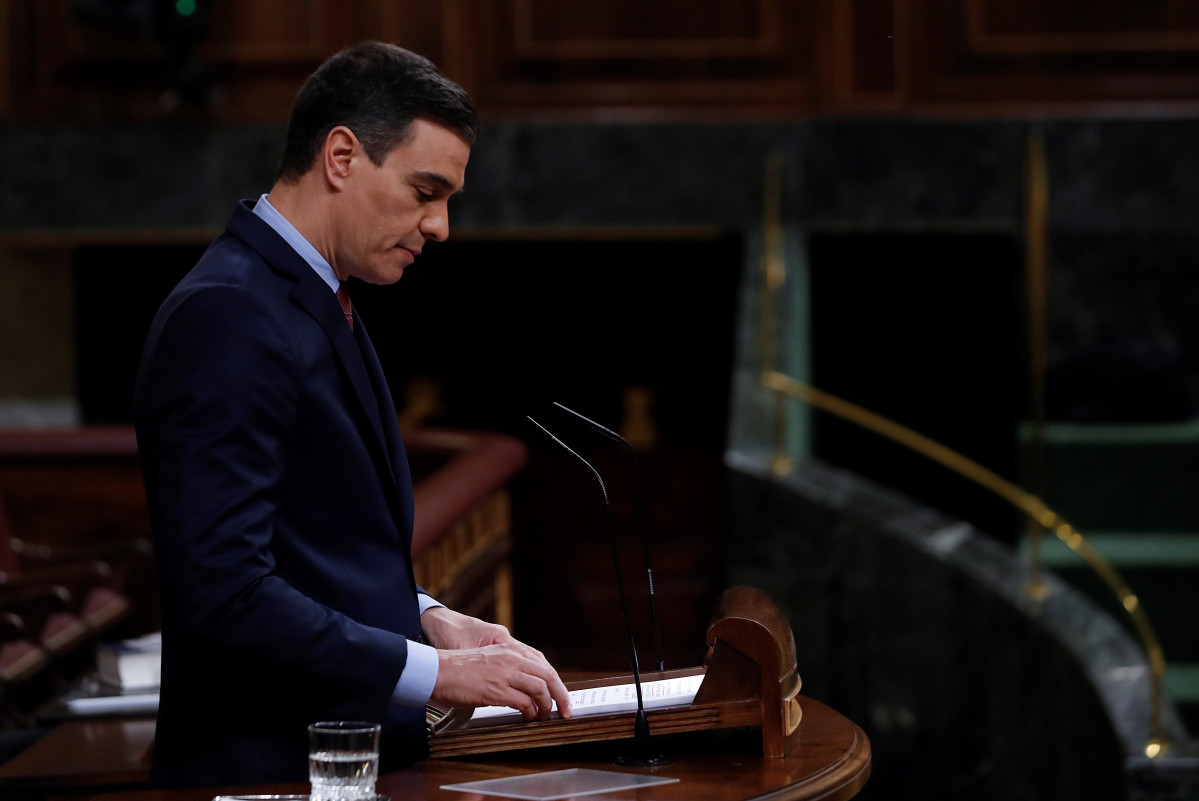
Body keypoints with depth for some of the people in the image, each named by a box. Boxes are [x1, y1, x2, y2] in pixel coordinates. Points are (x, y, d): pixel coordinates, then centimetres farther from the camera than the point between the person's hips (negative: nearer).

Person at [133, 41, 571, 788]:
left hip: (357, 755, 9)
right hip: (272, 771, -9)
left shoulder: (321, 306, 15)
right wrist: (434, 671, -18)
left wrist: (426, 619, 7)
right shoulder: (225, 317, -16)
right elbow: (224, 592, -23)